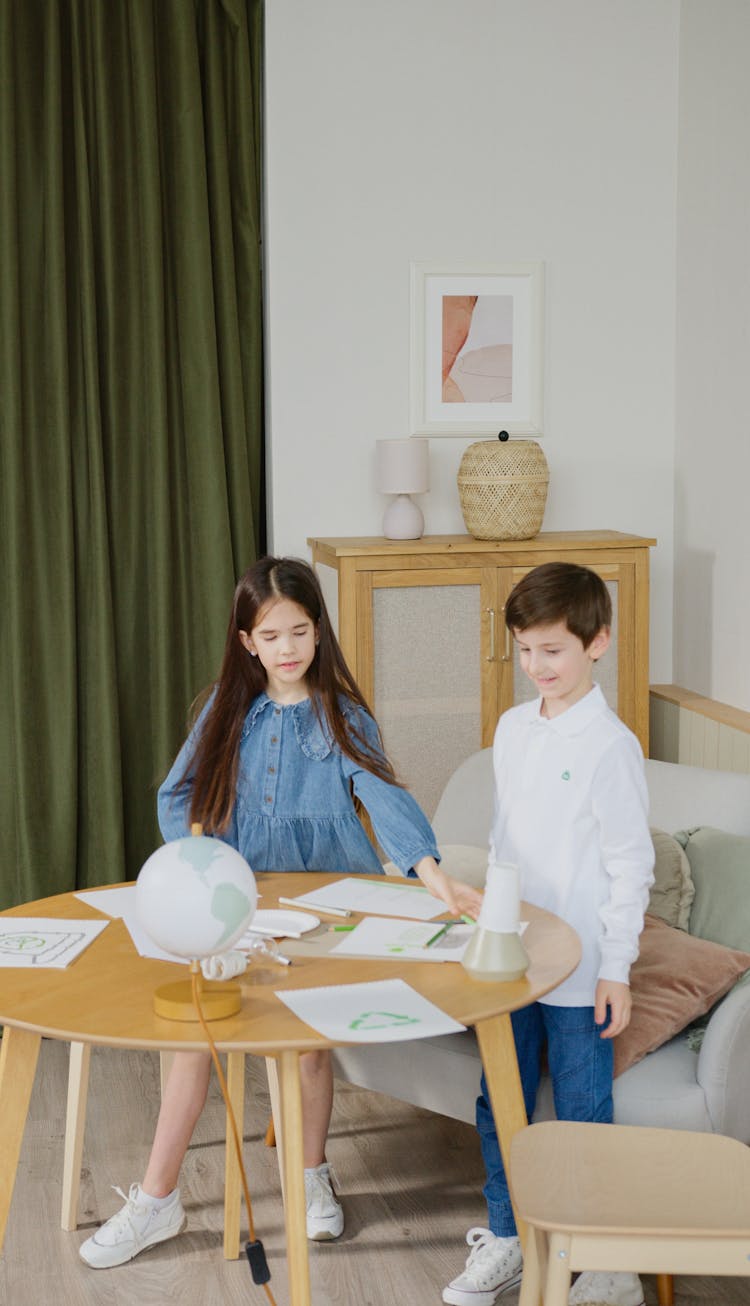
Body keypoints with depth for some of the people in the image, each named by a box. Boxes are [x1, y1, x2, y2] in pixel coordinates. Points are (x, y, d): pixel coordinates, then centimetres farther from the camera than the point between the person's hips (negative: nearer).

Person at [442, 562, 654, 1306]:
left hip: (579, 968, -6)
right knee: (499, 1105, 14)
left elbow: (632, 864, -12)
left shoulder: (609, 745, -14)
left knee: (582, 1115, 3)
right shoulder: (512, 729, 7)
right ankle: (504, 1243, 31)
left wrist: (617, 970, -13)